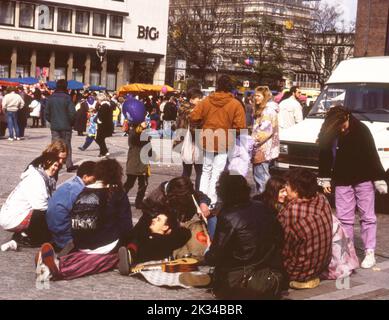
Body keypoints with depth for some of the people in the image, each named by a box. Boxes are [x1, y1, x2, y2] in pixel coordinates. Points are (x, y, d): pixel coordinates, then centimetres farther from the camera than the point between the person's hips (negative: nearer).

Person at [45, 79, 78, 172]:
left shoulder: (50, 98, 1)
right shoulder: (67, 98, -12)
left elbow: (46, 113, 3)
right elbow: (72, 113, -15)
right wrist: (71, 122, 2)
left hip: (54, 126, 3)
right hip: (66, 126, -3)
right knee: (67, 146, 9)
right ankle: (69, 165, 15)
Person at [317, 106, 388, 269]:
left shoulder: (361, 130, -17)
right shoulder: (327, 134, -10)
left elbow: (372, 155, -12)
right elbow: (324, 156, 3)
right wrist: (325, 179, 3)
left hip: (363, 179, -2)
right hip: (342, 181, 2)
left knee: (367, 217, 2)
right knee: (344, 218, 4)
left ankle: (370, 253, 7)